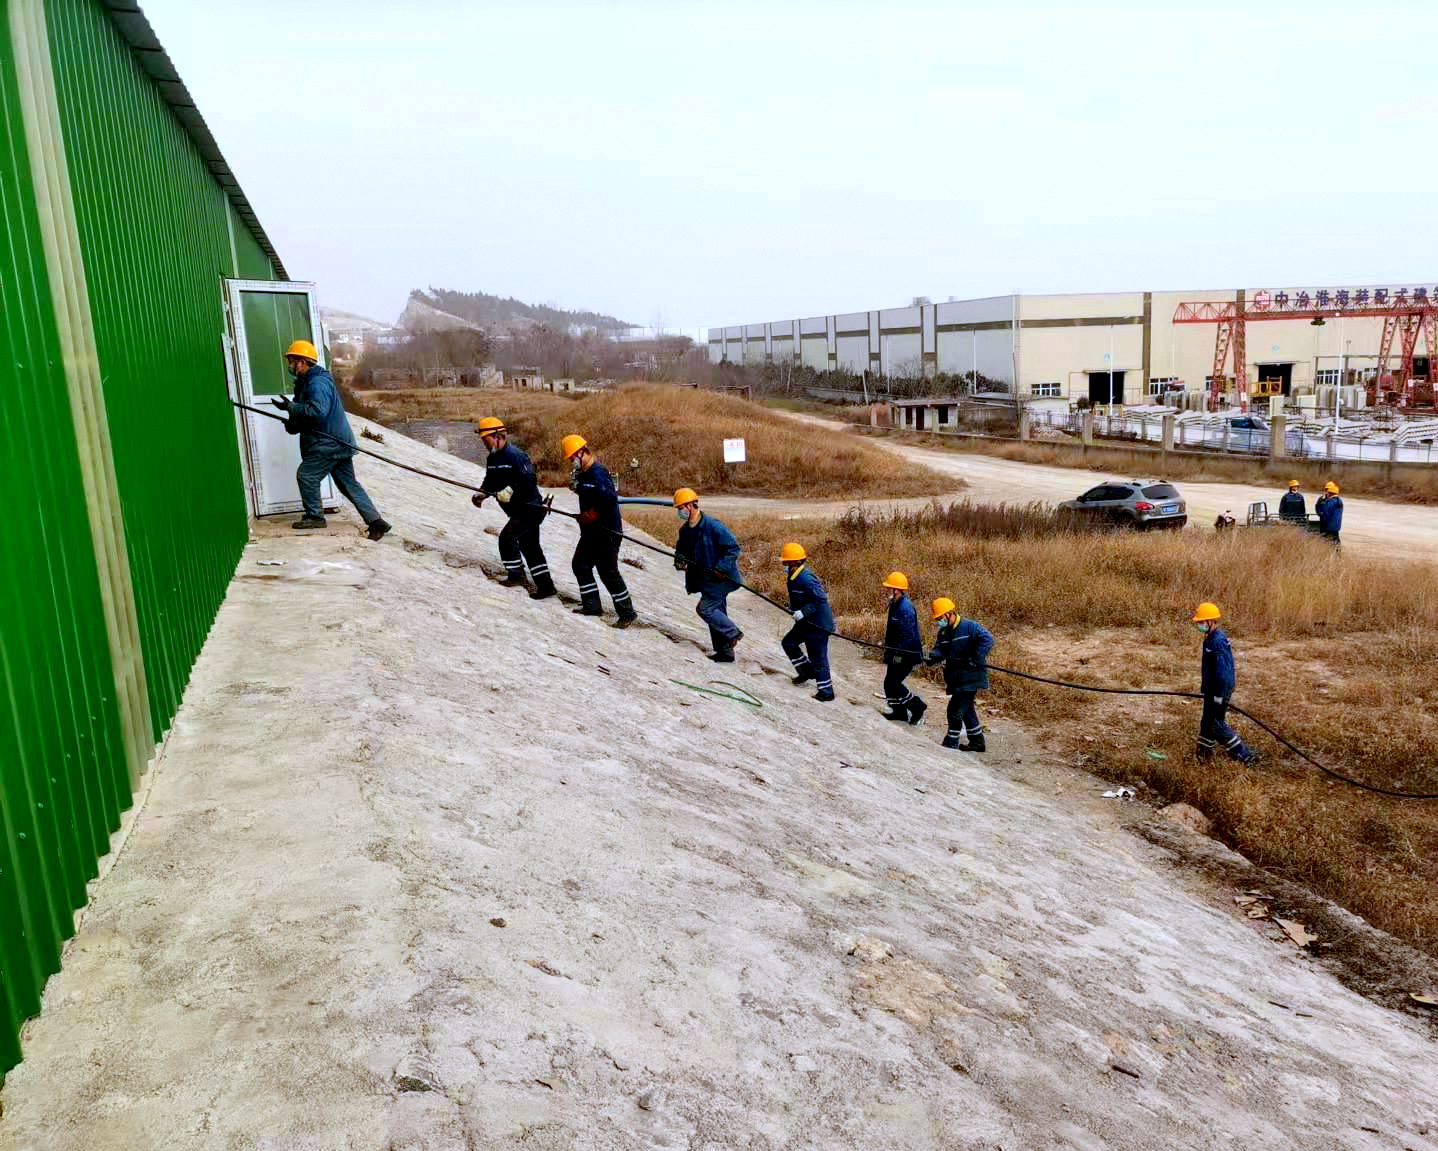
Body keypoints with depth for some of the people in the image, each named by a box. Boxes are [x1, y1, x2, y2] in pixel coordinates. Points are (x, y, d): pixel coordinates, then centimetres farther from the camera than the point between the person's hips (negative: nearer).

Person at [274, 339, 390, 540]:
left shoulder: (317, 383, -16)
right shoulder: (306, 382, 19)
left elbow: (317, 411, -30)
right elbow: (307, 413, 23)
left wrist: (291, 407, -21)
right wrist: (293, 424, 4)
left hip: (330, 442, -10)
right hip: (339, 441, 10)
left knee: (306, 475, -3)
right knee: (348, 483, 9)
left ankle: (314, 516, 10)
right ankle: (376, 521, 6)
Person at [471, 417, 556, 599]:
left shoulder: (514, 455, -18)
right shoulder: (492, 459, 10)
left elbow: (529, 480, -25)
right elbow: (490, 481, 18)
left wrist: (510, 490, -30)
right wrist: (481, 493, 1)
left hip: (530, 508, -10)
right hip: (518, 510, 10)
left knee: (507, 536, -14)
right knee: (529, 546, 11)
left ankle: (515, 575, 0)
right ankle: (545, 585, 16)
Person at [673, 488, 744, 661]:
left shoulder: (712, 525, -20)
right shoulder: (685, 530, 5)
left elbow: (733, 547, -18)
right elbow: (682, 549, 20)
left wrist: (720, 568, -22)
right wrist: (680, 559, -3)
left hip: (721, 577, -9)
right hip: (706, 578, 9)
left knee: (705, 608, -12)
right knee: (716, 612, 11)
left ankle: (733, 633, 3)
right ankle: (725, 652, 19)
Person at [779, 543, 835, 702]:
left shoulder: (806, 579, -24)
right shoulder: (794, 577, 6)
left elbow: (821, 599, -25)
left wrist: (803, 612, -26)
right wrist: (793, 609, 12)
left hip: (818, 623, -10)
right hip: (806, 622, 10)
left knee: (817, 657, -3)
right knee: (788, 642, 18)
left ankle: (826, 693, 5)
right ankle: (807, 671, 30)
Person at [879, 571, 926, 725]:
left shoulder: (905, 608, -22)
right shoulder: (896, 604, 10)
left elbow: (907, 634, -26)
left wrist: (899, 654, -23)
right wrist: (888, 648, 24)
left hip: (907, 654, -10)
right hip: (898, 652, 10)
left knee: (892, 682, -9)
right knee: (892, 681, 14)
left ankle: (917, 706, 2)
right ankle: (899, 711, 25)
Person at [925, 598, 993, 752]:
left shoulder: (969, 627, -11)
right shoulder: (943, 632, 12)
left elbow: (987, 640, -20)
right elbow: (940, 649, 3)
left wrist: (976, 659, -29)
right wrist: (934, 656, -20)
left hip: (969, 677, -9)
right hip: (955, 678, 9)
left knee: (955, 710, -10)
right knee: (966, 709, 17)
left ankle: (951, 743, 0)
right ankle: (977, 742, 30)